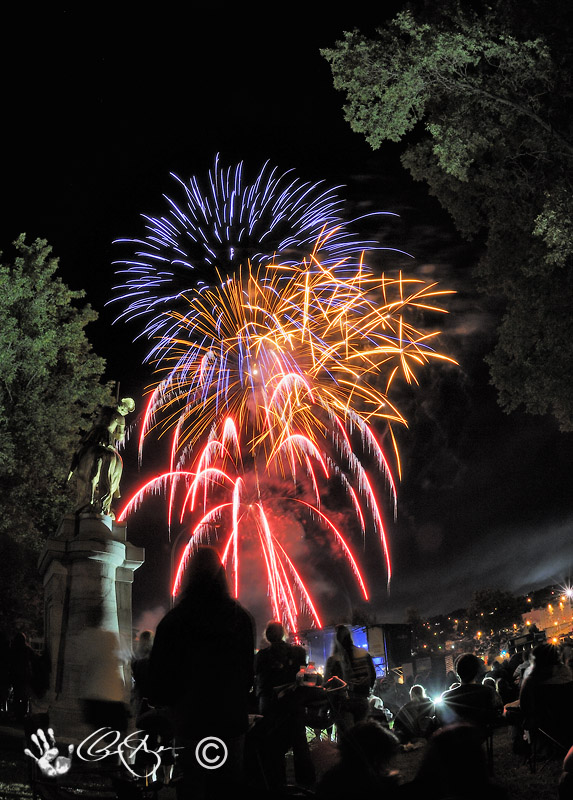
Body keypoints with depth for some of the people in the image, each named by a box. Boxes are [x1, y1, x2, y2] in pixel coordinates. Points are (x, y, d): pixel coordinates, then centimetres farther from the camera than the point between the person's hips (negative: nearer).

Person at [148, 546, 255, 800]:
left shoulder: (172, 621, -10)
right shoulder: (241, 618, -4)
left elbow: (159, 671, -6)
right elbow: (249, 670, 5)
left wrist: (160, 703, 13)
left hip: (189, 719, -2)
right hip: (232, 719, 2)